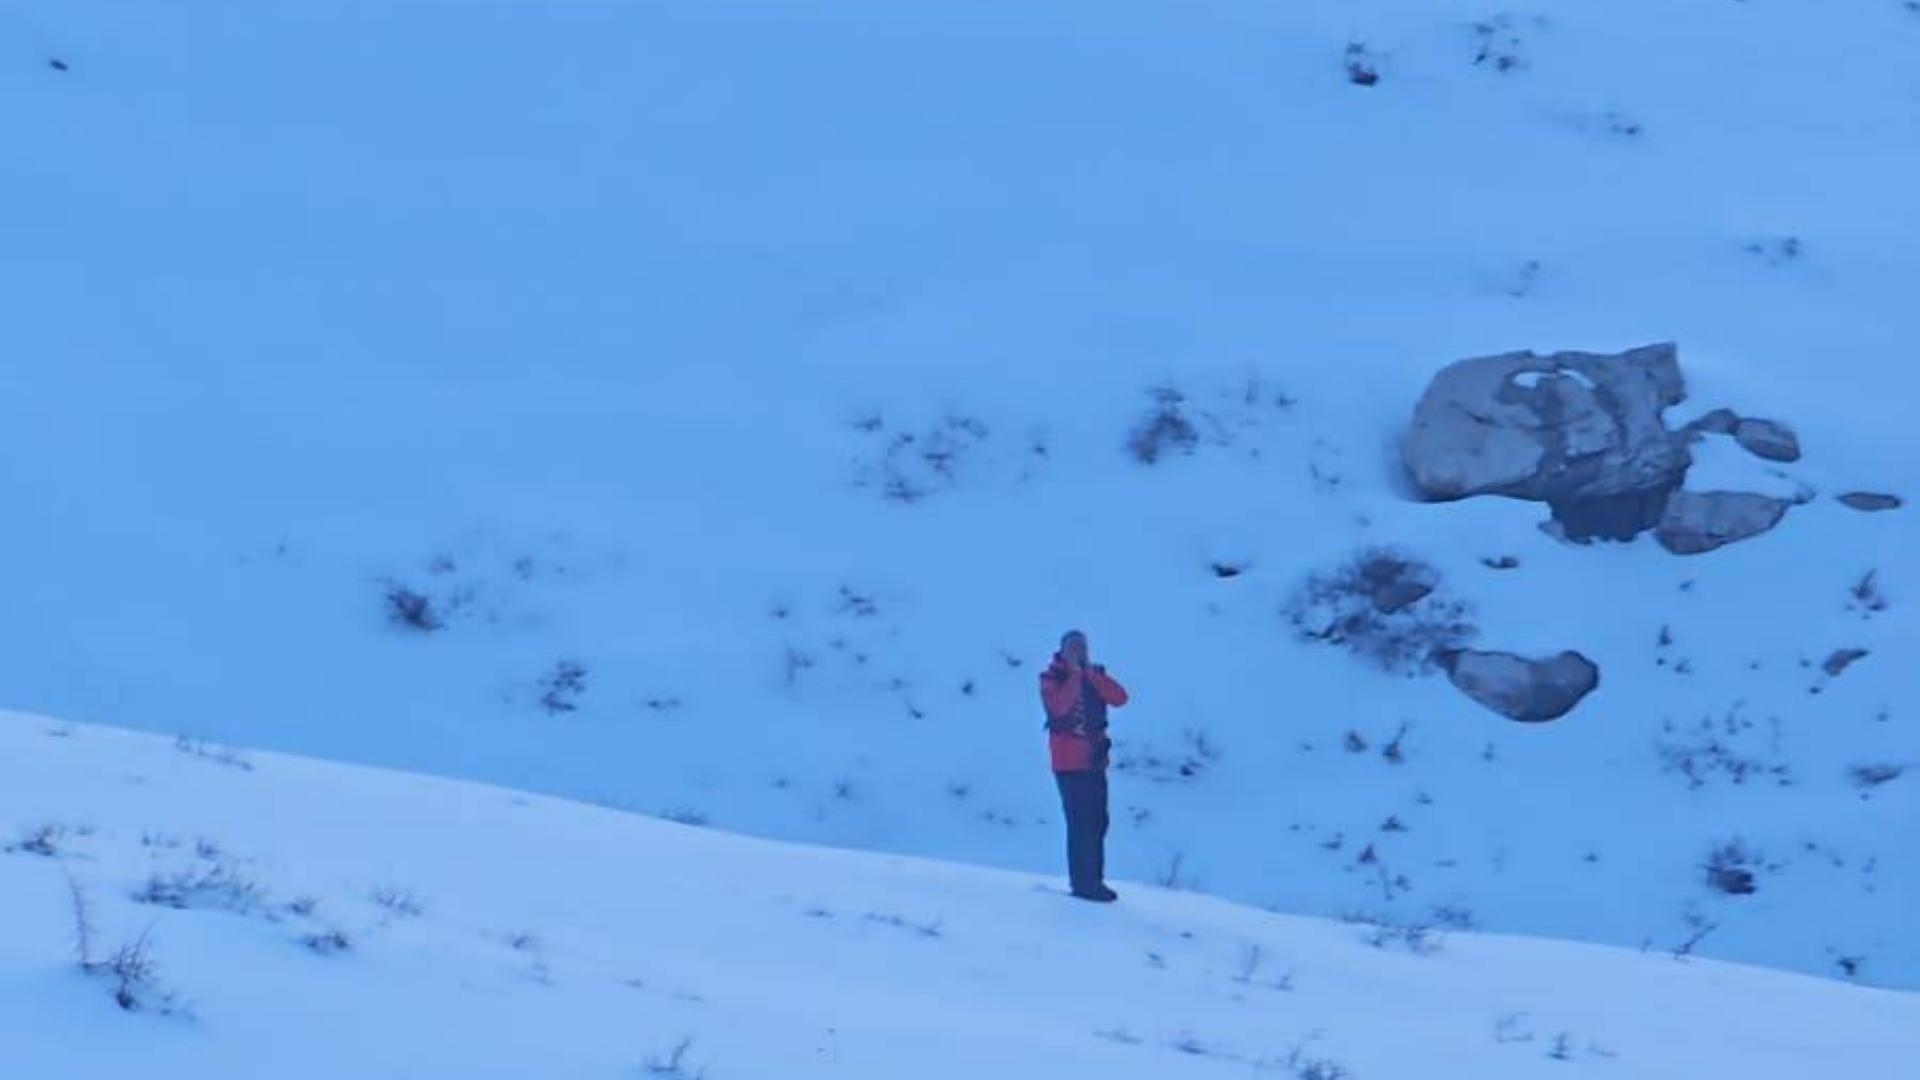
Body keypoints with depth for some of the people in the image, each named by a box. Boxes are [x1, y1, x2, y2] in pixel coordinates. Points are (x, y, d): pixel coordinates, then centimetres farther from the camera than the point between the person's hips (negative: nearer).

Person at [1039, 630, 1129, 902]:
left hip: (1095, 759, 6)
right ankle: (1084, 883, -10)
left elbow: (1119, 698, -4)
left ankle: (1094, 880, 16)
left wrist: (1092, 674, -11)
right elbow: (1060, 706, -24)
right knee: (1081, 823, -11)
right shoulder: (1052, 678, -4)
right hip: (1070, 763, -6)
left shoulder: (1094, 675, 12)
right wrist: (1075, 674, -18)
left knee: (1097, 822, 8)